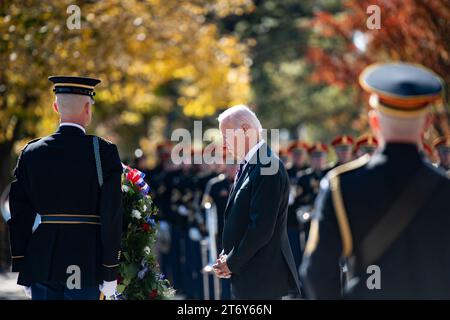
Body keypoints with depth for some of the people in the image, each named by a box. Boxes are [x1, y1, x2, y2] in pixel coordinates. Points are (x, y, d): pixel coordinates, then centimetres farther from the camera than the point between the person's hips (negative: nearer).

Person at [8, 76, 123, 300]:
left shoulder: (31, 152, 4)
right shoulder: (103, 151, -6)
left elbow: (19, 214, 5)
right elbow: (112, 216, -8)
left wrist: (20, 267, 11)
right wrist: (110, 271, -3)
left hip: (41, 263, 3)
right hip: (86, 265, -3)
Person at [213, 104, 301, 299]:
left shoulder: (268, 167, -16)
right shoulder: (247, 166, 15)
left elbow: (262, 227, -22)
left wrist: (232, 263, -13)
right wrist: (226, 257, 4)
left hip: (262, 278, -10)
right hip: (247, 276, 10)